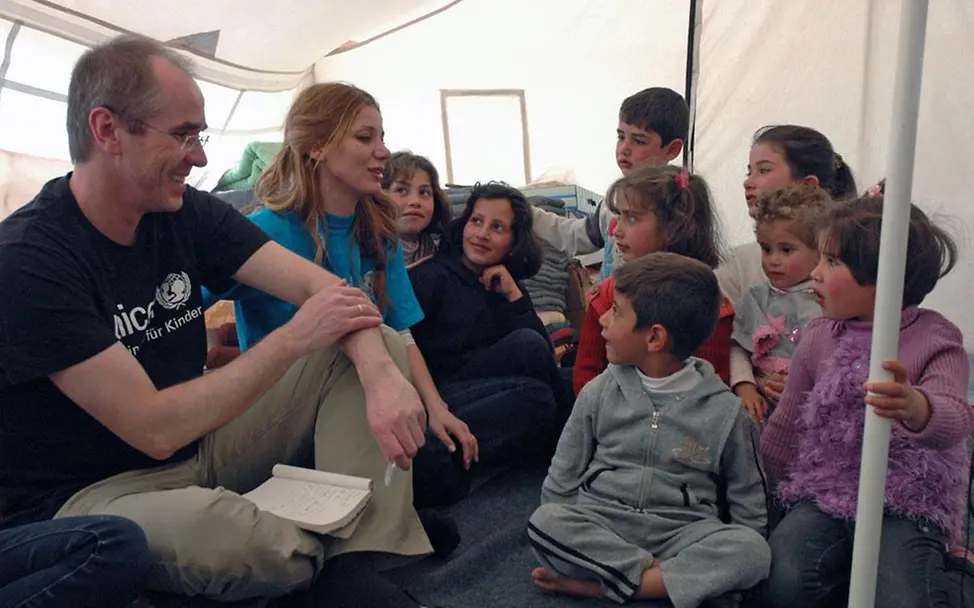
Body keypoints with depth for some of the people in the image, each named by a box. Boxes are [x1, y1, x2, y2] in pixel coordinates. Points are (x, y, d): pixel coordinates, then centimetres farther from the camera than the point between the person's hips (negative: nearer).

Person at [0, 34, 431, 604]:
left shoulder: (189, 213, -3)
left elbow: (323, 287, -11)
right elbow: (154, 429, -26)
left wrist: (382, 375, -31)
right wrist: (294, 338, -22)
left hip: (197, 442, 7)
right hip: (88, 492, -6)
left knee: (378, 345, -5)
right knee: (215, 528, -42)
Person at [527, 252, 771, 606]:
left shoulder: (724, 410, -2)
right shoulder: (600, 391, 3)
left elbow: (748, 505, 6)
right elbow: (562, 478, 11)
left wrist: (726, 562, -5)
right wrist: (567, 537, 1)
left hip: (682, 533, 0)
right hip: (599, 526, 1)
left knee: (754, 552, -29)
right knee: (543, 522, -27)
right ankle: (669, 575, -19)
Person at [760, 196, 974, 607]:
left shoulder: (935, 339, -7)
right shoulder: (818, 337, 5)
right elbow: (787, 425, 14)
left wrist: (916, 407, -51)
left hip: (907, 504, -2)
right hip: (824, 495, 3)